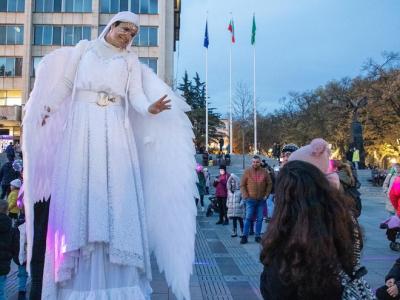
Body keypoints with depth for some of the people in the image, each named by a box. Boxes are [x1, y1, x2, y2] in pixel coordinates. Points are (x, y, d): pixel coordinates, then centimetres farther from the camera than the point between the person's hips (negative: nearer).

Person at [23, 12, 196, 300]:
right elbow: (64, 82, 13)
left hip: (114, 129, 0)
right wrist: (48, 109, 1)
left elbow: (136, 95, 1)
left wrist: (150, 108, -19)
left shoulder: (131, 61, 15)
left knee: (116, 194, -10)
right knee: (77, 192, -7)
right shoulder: (84, 49, 17)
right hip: (81, 127, 0)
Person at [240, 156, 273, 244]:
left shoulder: (264, 172, 3)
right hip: (250, 199, -2)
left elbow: (269, 184, 9)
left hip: (261, 200, 2)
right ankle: (244, 236, 1)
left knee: (259, 219, 6)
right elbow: (242, 185, 0)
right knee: (248, 218, -4)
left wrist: (266, 195, 0)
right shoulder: (247, 171, -2)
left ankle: (258, 236, 15)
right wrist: (245, 196, -8)